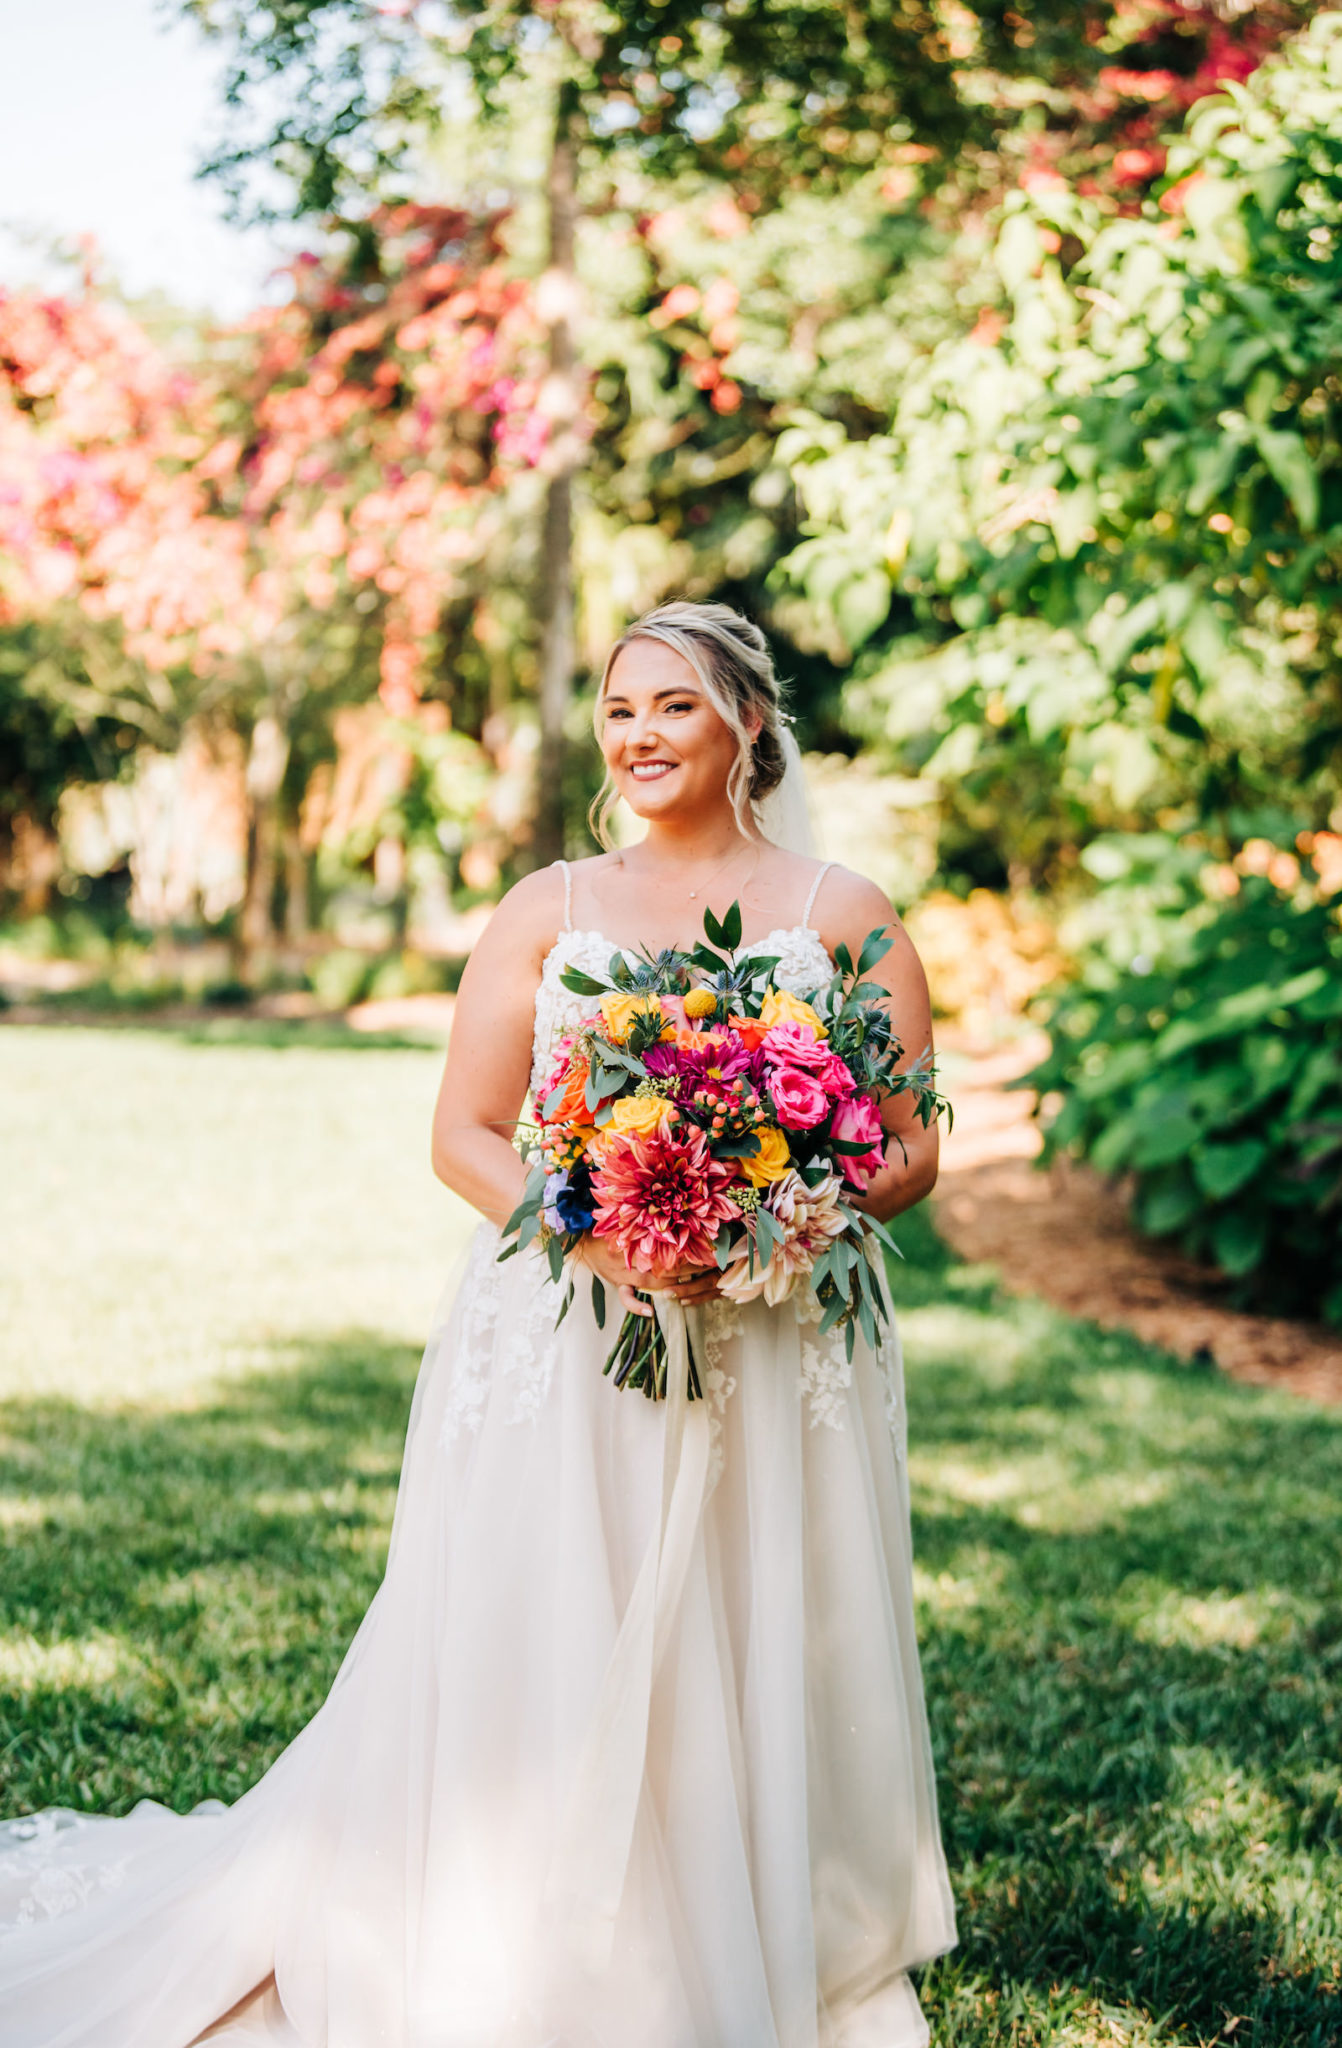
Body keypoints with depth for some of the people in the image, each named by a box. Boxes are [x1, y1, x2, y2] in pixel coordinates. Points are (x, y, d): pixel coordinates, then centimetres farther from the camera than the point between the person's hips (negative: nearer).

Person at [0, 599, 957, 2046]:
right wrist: (598, 1232, -16)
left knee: (768, 1680, 6)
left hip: (779, 1355, 0)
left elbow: (912, 1154, 4)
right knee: (540, 1688, 0)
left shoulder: (844, 914, 6)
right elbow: (464, 1137, 3)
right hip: (564, 1350, 0)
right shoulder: (548, 910, 7)